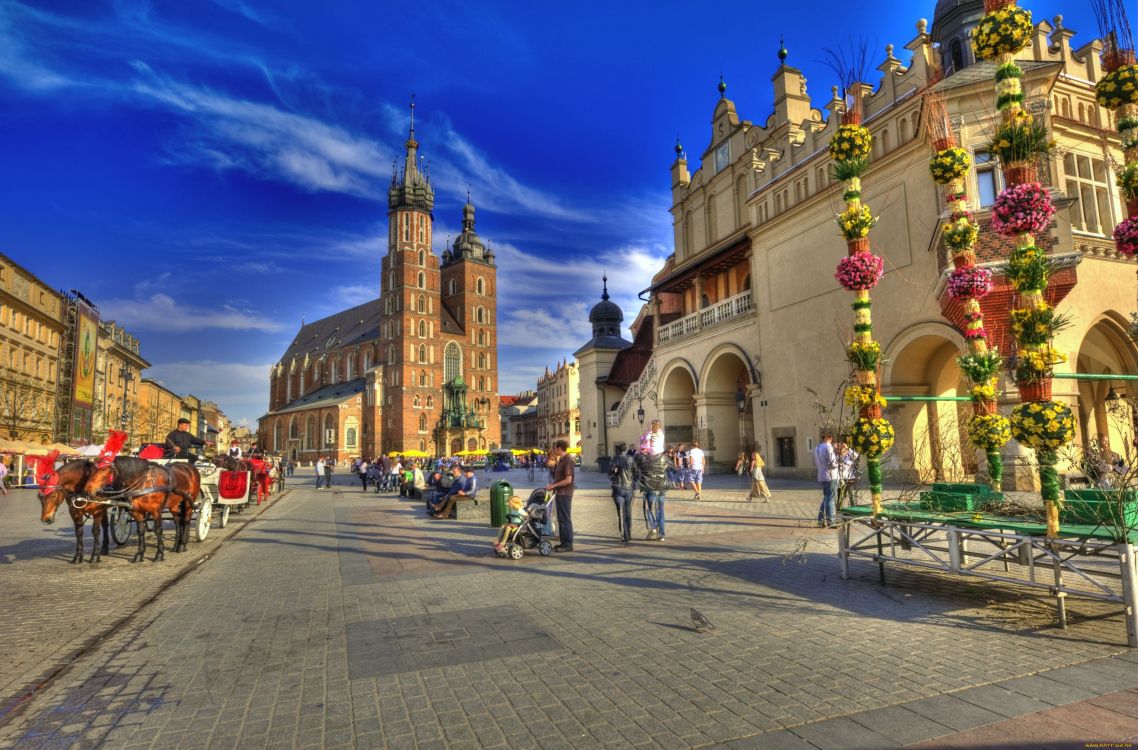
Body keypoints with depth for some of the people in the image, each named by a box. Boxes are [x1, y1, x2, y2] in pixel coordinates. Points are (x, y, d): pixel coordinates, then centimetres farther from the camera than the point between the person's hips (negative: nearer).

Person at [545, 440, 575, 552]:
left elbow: (568, 480, -21)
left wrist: (553, 485, -17)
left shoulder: (567, 460, -15)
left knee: (565, 519, -4)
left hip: (565, 494, -10)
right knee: (561, 519, 13)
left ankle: (568, 544, 1)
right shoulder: (560, 460, 15)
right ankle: (564, 542, 20)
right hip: (559, 493, 10)